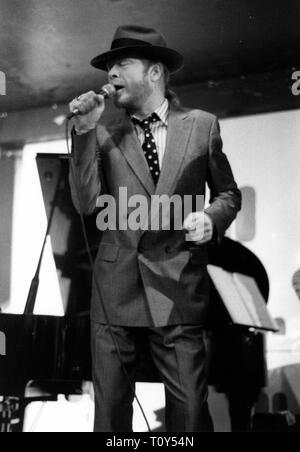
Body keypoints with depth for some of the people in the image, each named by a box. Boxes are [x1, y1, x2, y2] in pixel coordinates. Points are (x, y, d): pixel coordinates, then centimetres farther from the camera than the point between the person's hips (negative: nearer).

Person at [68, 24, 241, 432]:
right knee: (110, 410, 7)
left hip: (179, 288, -1)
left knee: (190, 413, -2)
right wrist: (85, 131, -10)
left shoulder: (202, 125, 6)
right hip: (116, 288, 1)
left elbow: (229, 193, 14)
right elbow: (86, 204, -3)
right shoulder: (105, 133, 6)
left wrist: (212, 216, -8)